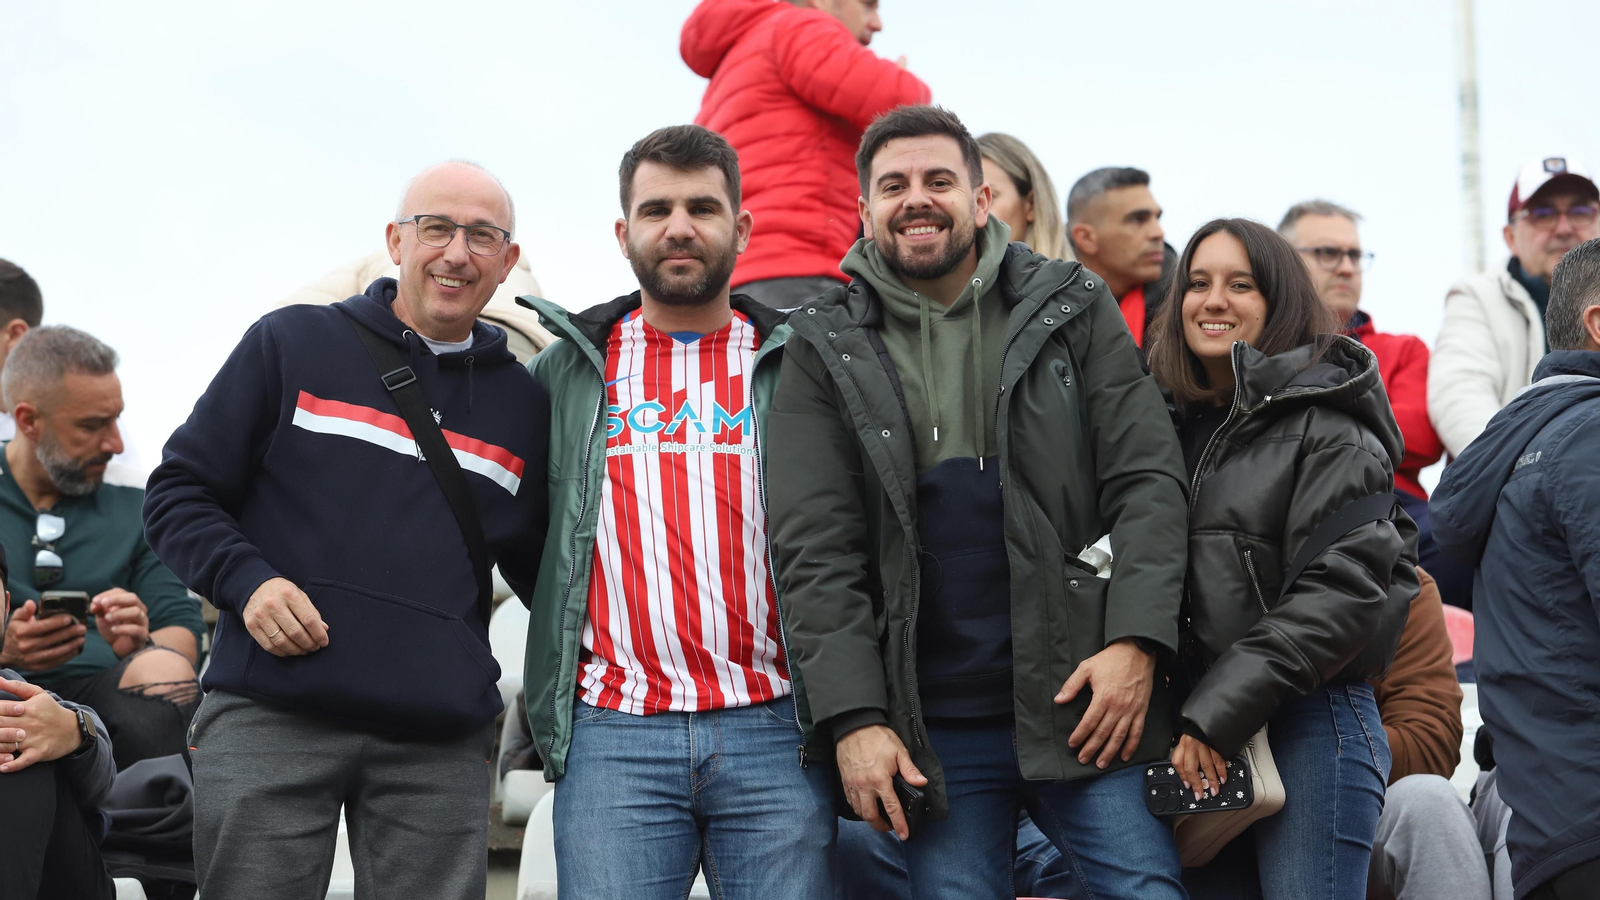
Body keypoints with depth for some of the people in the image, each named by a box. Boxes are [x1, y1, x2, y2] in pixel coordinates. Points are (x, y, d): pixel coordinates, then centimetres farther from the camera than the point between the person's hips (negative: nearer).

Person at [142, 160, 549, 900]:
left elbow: (539, 568, 22)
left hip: (440, 742, 2)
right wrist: (245, 580, -10)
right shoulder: (292, 344, 7)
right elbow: (178, 490, 7)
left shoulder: (522, 402, 15)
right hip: (269, 720, -2)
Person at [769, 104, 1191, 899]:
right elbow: (816, 553, 0)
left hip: (1083, 701, 0)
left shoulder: (1072, 311, 8)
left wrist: (1134, 641, -12)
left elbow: (1147, 481, 2)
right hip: (933, 729, 0)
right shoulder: (827, 351, 7)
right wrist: (853, 718, -9)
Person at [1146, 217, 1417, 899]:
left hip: (1307, 721, -6)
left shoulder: (1325, 422, -5)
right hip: (1200, 741, 6)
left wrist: (1216, 714, -17)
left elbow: (1342, 591, -14)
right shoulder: (1176, 419, 15)